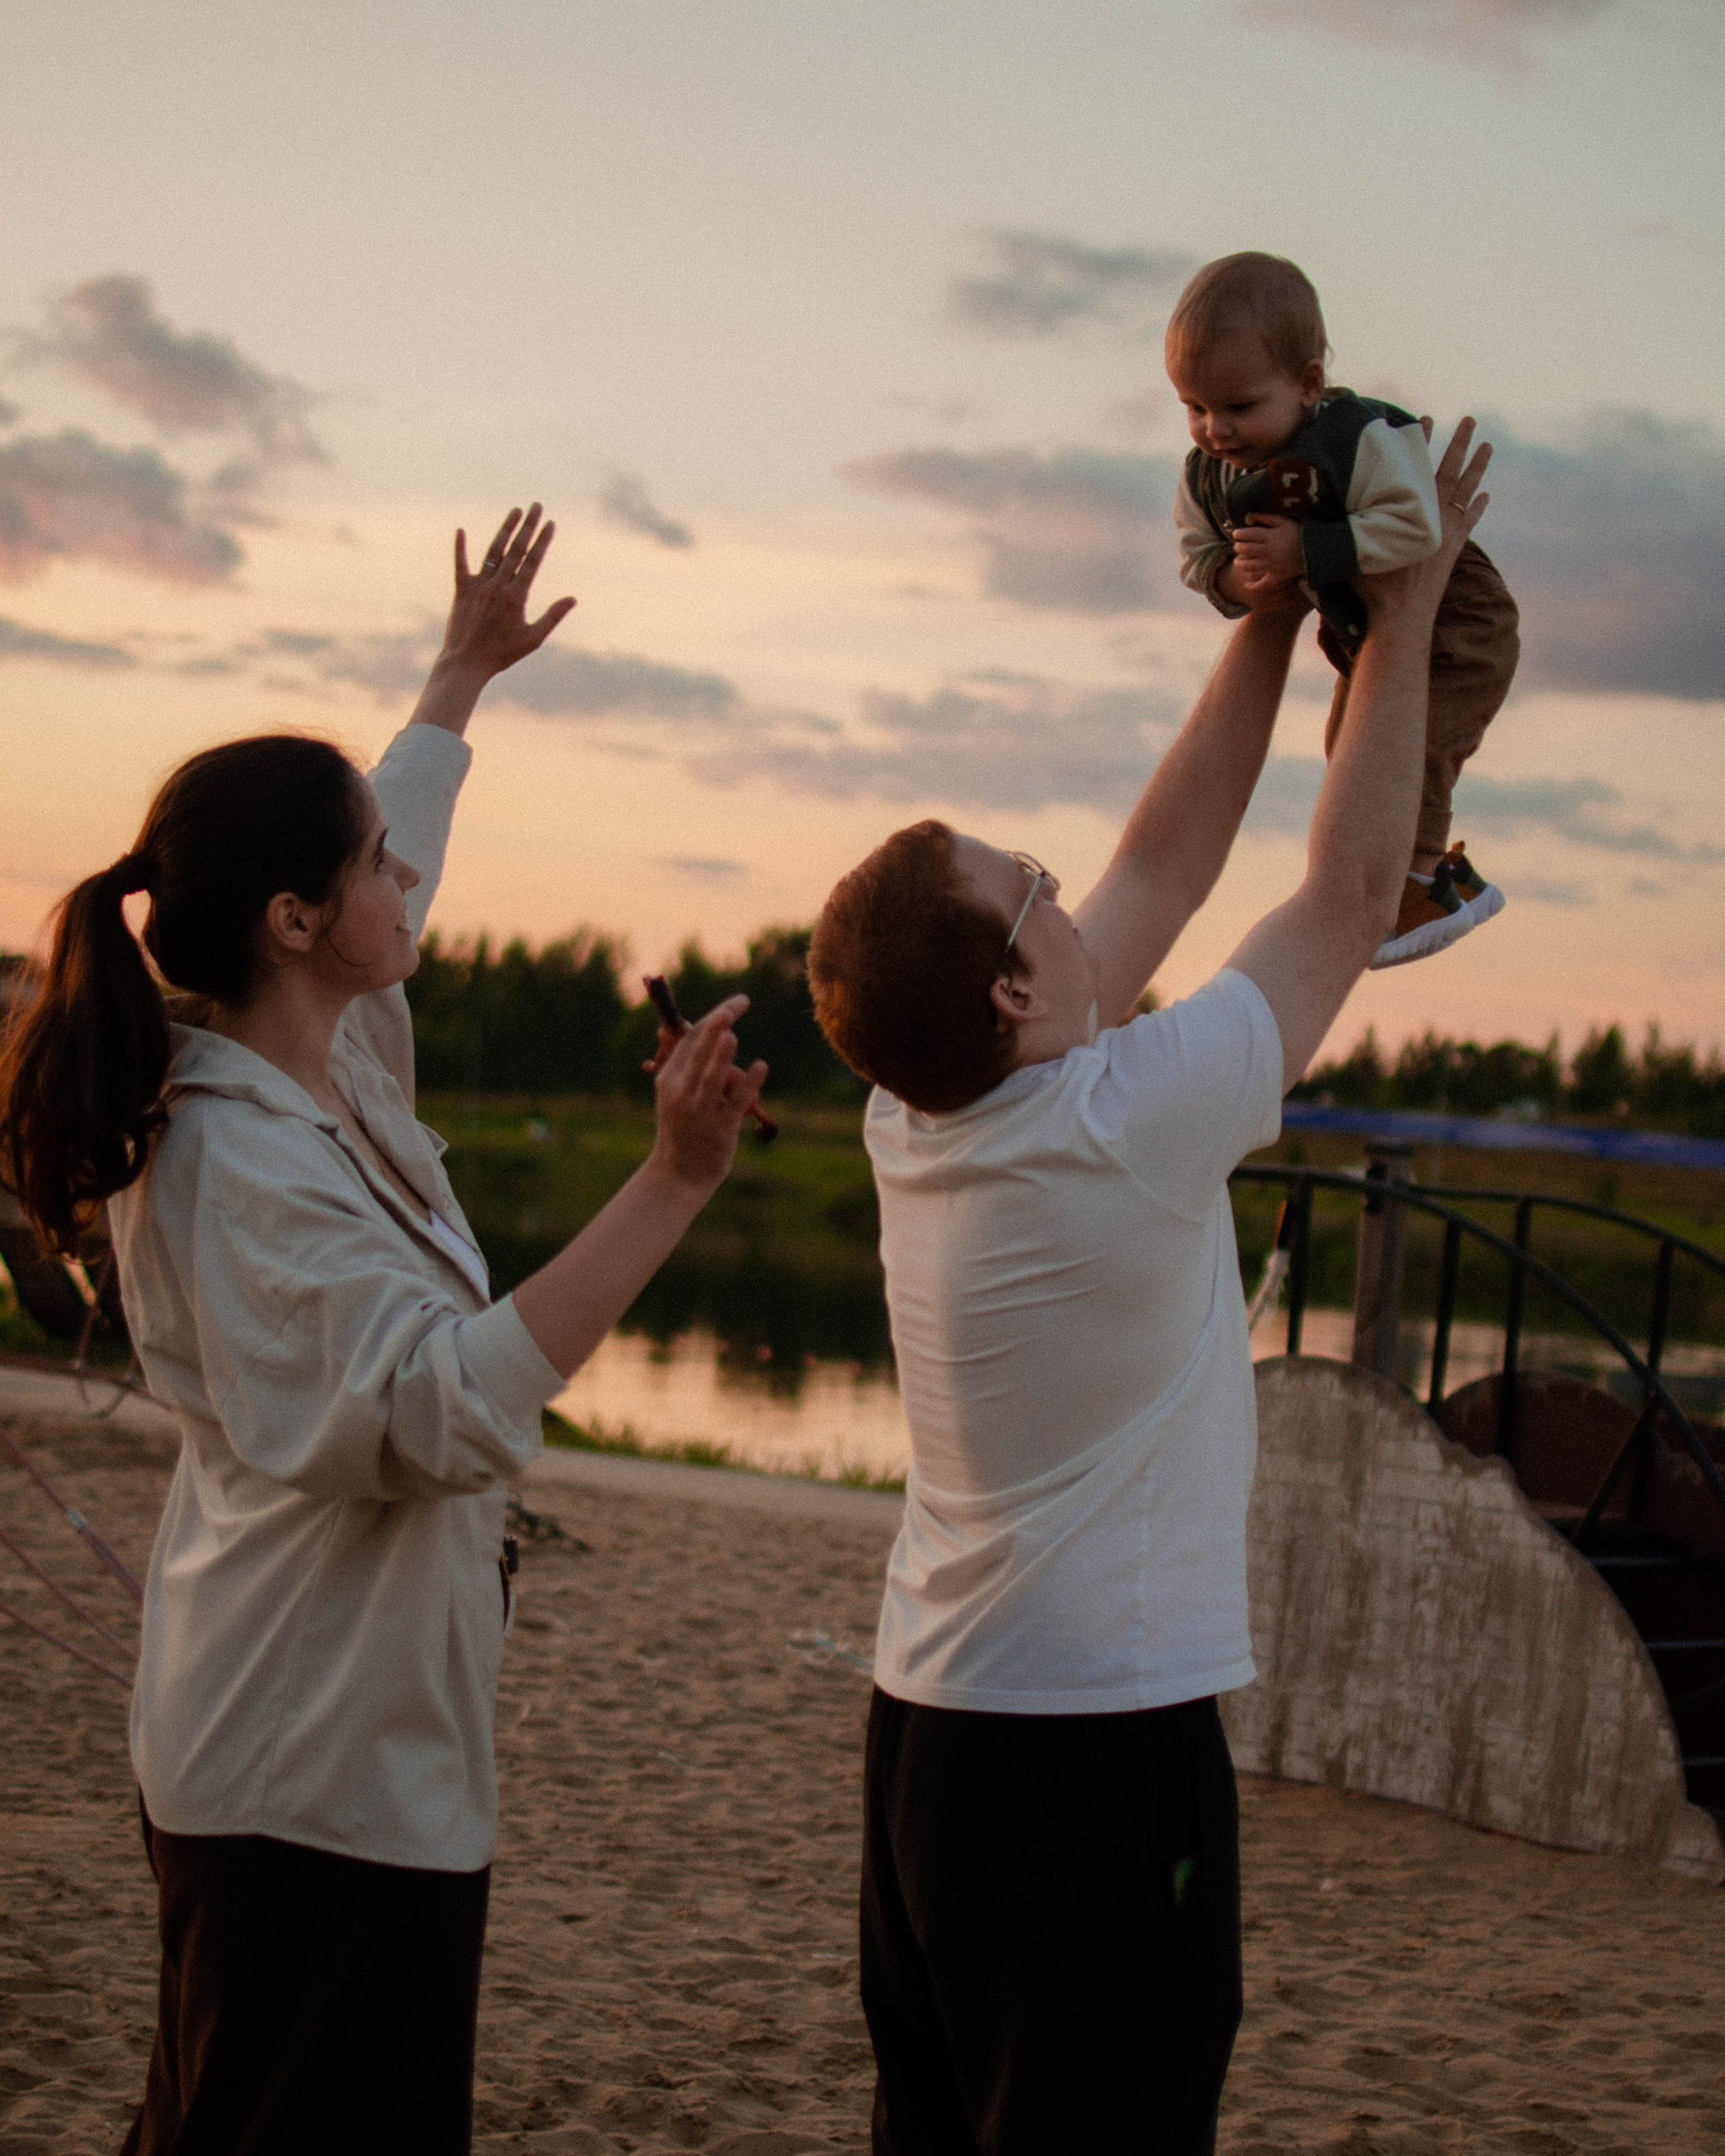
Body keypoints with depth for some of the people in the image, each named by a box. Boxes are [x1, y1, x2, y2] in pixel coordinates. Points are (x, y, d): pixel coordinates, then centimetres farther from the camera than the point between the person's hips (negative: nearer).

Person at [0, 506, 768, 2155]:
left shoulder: (318, 1069, 4)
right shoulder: (238, 1167, -25)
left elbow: (378, 845, 25)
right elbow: (454, 1401, -35)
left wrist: (467, 672, 38)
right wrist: (672, 1181, -40)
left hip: (375, 1742, 10)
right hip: (317, 1772, -10)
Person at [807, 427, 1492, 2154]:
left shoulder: (916, 1124, 1)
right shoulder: (1127, 1131, -20)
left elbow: (1161, 869, 10)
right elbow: (1354, 889, -8)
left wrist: (1275, 618, 14)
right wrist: (1403, 609, 2)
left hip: (923, 1730, 8)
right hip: (1097, 1751, -8)